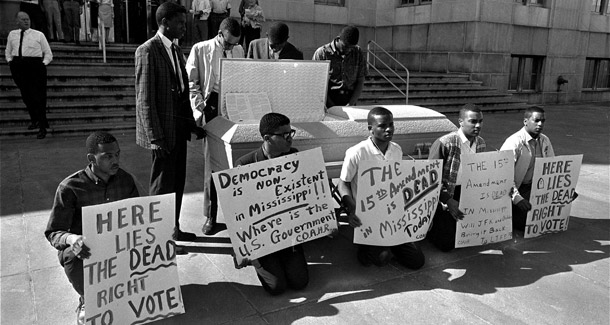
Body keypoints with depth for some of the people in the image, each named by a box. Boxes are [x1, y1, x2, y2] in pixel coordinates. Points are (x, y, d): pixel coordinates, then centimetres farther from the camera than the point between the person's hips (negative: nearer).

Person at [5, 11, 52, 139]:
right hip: (17, 67, 4)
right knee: (25, 96, 9)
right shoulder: (12, 34, 14)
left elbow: (48, 53, 8)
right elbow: (8, 51, 25)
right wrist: (9, 61, 9)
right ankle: (34, 120, 27)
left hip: (35, 66, -4)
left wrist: (43, 64, -5)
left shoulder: (38, 35, 5)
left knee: (38, 96, -8)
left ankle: (42, 127, -4)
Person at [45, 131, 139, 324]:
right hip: (85, 249, -3)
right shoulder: (70, 187, -16)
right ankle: (87, 301, -2)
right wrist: (71, 239, -36)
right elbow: (53, 232, -12)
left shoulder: (126, 180, -3)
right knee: (72, 255, -36)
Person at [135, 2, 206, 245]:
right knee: (163, 184, 1)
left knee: (177, 181, 15)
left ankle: (173, 228, 30)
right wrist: (155, 137, -19)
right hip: (163, 129, -8)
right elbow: (145, 99, -15)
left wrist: (193, 124, 12)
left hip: (179, 127, 8)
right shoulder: (147, 51, -11)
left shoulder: (176, 51, 14)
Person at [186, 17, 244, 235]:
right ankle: (210, 216, 10)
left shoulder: (238, 51, 12)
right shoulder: (200, 50, 1)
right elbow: (191, 84, 1)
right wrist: (200, 111, -10)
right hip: (211, 106, -3)